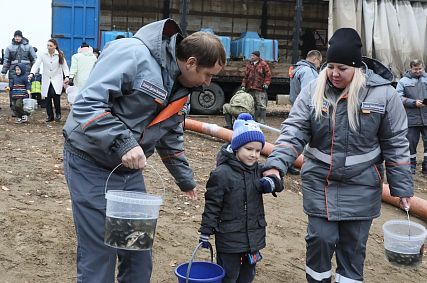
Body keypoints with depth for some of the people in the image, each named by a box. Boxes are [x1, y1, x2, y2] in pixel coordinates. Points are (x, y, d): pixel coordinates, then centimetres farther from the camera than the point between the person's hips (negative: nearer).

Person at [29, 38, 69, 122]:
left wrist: (66, 76, -14)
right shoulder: (43, 55, -1)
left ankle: (58, 113, -3)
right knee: (47, 98, 2)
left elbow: (64, 66, 0)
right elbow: (37, 64, -7)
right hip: (46, 80, 2)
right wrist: (32, 73, -23)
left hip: (57, 79, -2)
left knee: (55, 94, -23)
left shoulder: (60, 55, -1)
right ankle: (50, 116, 17)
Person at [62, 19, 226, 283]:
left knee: (140, 253, 14)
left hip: (131, 169, 8)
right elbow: (87, 103, -27)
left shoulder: (180, 87, 6)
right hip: (91, 164, -8)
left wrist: (186, 180, 25)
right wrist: (123, 142, -33)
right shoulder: (133, 54, -22)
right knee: (99, 254, -1)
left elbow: (171, 138, 19)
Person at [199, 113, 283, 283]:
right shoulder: (222, 174, -16)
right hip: (229, 239, -6)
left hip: (254, 236, 6)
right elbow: (212, 205, -12)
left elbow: (278, 184, 6)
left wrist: (271, 182, -19)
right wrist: (205, 232, -9)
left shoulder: (258, 170, 2)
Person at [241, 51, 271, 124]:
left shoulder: (263, 64, 1)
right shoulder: (249, 65, 16)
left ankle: (262, 122, -4)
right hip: (250, 90, 5)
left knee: (261, 107, -8)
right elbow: (245, 76, 19)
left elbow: (268, 75, -1)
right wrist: (243, 85, 11)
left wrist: (266, 83, -12)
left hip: (260, 90, -5)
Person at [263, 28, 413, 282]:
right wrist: (277, 164, -25)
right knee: (320, 238, 6)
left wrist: (402, 186, -2)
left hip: (361, 187, -1)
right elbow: (294, 130, -10)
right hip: (319, 183, 1)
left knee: (353, 245, 11)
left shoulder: (383, 94, -9)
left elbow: (395, 144, -4)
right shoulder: (313, 91, -4)